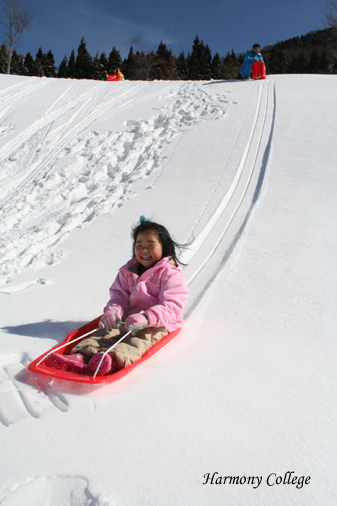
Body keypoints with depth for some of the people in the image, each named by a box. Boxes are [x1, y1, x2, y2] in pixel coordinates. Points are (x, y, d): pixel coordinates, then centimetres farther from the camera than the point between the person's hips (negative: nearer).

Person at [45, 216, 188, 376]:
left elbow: (172, 307, -15)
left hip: (159, 324, -5)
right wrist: (113, 310, -14)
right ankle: (82, 356, -47)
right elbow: (119, 296, 12)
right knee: (107, 332, -22)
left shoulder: (171, 274, -3)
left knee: (142, 338, -35)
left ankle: (116, 359, -63)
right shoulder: (127, 273, 17)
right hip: (128, 321, 5)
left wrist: (146, 318, -32)